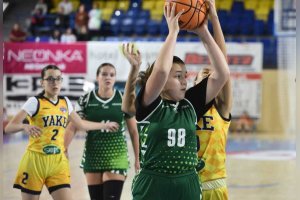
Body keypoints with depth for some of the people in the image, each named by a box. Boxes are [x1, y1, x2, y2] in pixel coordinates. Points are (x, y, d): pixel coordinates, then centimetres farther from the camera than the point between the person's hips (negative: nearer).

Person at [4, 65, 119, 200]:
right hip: (36, 160, -4)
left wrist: (105, 125, 38)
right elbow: (9, 128, -13)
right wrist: (25, 127, -33)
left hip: (58, 161, 4)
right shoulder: (35, 102, -5)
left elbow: (81, 124, 29)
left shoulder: (65, 102, 11)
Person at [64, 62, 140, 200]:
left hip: (116, 155, -2)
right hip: (93, 155, 2)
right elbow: (72, 128, -2)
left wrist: (137, 158, 5)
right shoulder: (86, 100, 0)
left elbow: (133, 131, 5)